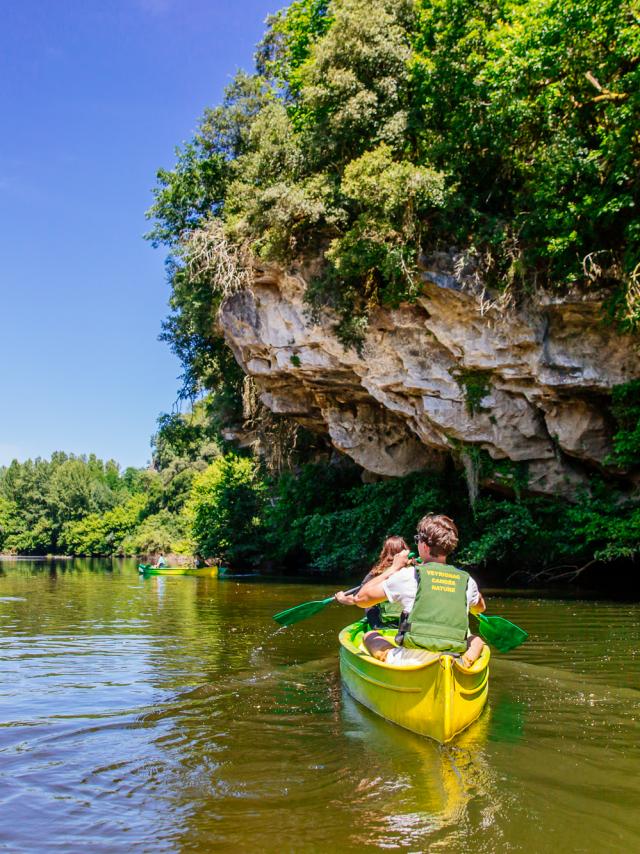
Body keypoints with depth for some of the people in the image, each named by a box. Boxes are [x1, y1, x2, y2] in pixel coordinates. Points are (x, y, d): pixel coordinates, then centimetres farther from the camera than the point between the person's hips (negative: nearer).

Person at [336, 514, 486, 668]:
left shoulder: (409, 576, -5)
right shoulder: (466, 580, 5)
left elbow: (361, 599, 2)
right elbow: (480, 608, 28)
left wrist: (393, 568, 11)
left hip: (411, 663, -2)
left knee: (370, 636, 21)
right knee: (476, 640, 31)